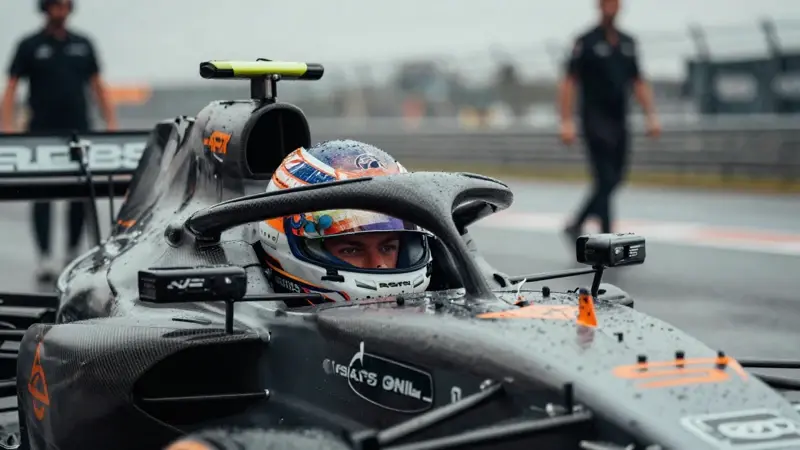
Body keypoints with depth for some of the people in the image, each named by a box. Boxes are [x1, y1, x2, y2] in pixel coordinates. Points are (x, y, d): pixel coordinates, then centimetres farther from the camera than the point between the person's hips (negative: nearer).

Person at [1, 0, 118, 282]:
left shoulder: (83, 45, 11)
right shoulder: (29, 46, 3)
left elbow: (98, 86, 13)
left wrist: (111, 123, 4)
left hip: (78, 131, 3)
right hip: (42, 132, -2)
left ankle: (73, 252, 19)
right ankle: (45, 257, -4)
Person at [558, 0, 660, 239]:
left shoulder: (628, 42, 12)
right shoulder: (586, 41, -5)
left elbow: (639, 83, 16)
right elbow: (568, 83, -8)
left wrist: (651, 116, 6)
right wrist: (566, 122, -16)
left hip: (619, 122, 6)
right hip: (596, 122, -6)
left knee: (614, 179, 10)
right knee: (606, 181, -10)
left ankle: (576, 224, 26)